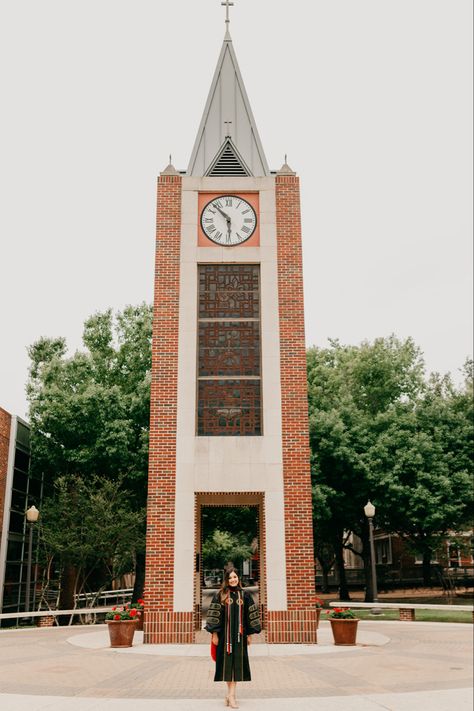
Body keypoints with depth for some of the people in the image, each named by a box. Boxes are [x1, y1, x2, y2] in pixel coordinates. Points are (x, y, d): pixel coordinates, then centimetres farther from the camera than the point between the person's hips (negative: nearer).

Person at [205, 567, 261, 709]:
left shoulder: (245, 595, 3)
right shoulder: (220, 595, -1)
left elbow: (250, 615, 5)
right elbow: (214, 614, -2)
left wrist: (250, 634, 4)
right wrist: (214, 633, -6)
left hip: (239, 635, 1)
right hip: (224, 634, -1)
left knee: (237, 662, -2)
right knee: (227, 662, 3)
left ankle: (231, 694, 1)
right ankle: (231, 694, 14)